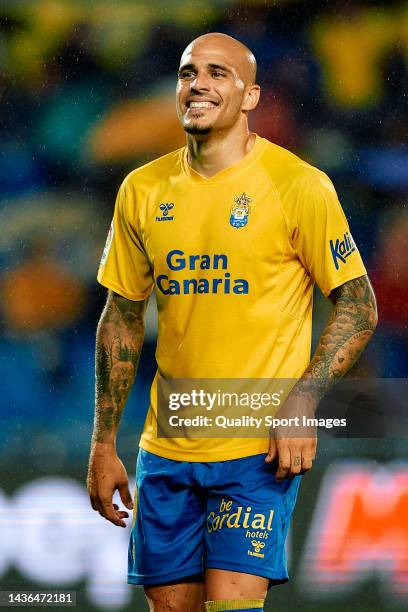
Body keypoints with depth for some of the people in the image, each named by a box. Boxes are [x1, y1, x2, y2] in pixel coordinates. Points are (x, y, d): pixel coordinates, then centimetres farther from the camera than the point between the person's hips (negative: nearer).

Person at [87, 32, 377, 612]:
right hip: (166, 449, 5)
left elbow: (359, 307, -3)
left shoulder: (298, 185, -7)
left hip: (261, 449, -4)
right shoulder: (143, 190, 6)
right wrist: (104, 445, 11)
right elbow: (122, 318, 14)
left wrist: (303, 402, -16)